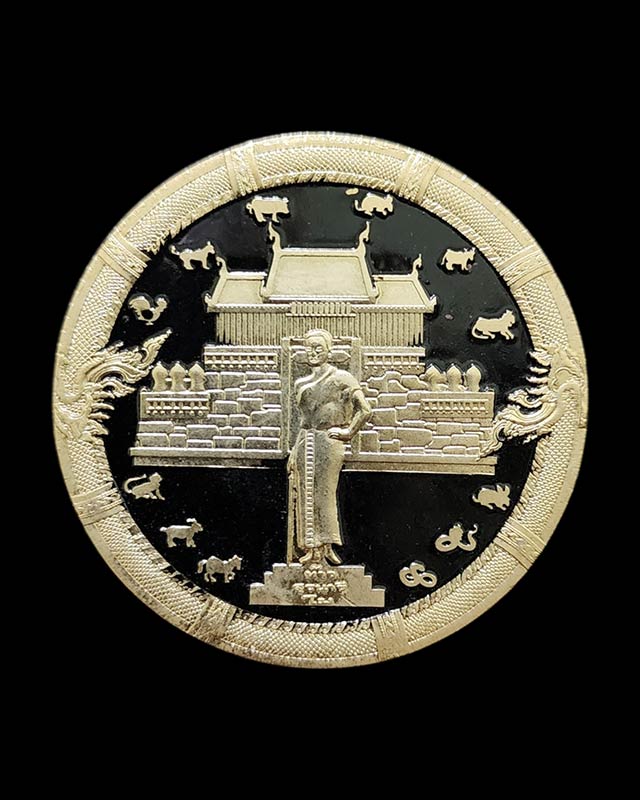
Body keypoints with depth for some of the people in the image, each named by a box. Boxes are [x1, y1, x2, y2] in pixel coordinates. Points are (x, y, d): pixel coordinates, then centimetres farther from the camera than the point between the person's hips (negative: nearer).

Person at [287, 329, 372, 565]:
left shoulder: (341, 378, -3)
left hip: (328, 442, -5)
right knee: (305, 495, 4)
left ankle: (326, 547, 6)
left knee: (324, 493, -3)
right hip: (304, 443, 6)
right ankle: (311, 548, 10)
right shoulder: (301, 383, 15)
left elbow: (365, 410, -6)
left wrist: (348, 432, -4)